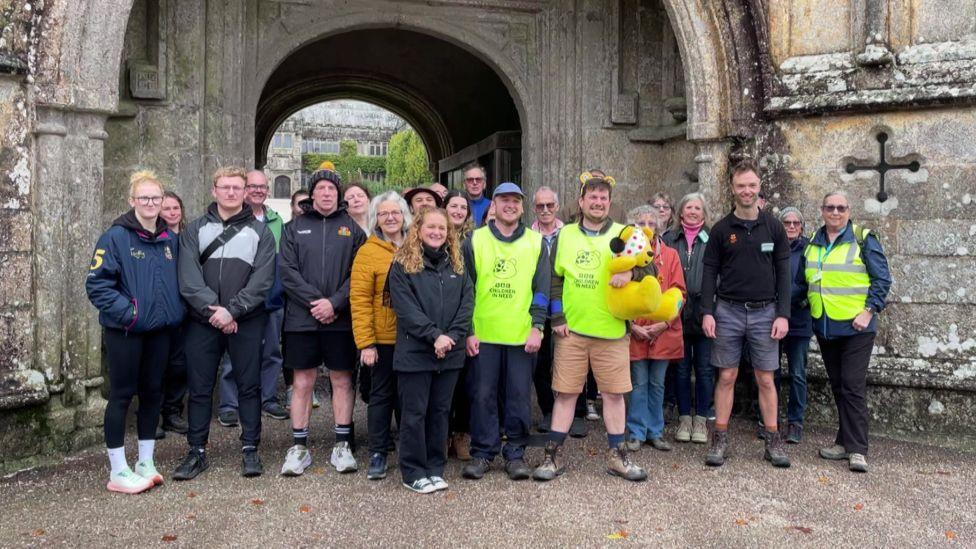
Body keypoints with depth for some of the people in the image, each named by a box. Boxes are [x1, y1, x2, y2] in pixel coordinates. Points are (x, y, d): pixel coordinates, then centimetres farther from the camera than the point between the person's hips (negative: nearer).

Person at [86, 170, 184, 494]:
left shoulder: (170, 238, 9)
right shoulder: (116, 237, -8)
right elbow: (97, 283, -12)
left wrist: (175, 310, 6)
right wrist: (126, 312, -19)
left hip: (160, 329, 6)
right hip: (125, 331, -5)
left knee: (152, 392, 12)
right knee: (122, 395, 2)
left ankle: (146, 462, 25)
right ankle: (118, 471, 12)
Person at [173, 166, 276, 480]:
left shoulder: (260, 232, 5)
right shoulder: (195, 230, 8)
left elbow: (262, 280, -6)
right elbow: (189, 278, -3)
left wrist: (232, 310, -15)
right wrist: (213, 310, -15)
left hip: (246, 322, -1)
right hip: (202, 322, 1)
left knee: (249, 386, 5)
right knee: (199, 388, 7)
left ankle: (250, 449, 16)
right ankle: (197, 452, 19)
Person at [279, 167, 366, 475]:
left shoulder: (352, 228, 7)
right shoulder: (295, 227, 8)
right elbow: (288, 271, -2)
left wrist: (334, 303, -14)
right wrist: (314, 302, -13)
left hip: (341, 319, 0)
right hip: (301, 319, 0)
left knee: (342, 380, 6)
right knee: (302, 382, 5)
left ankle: (343, 444, 16)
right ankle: (299, 446, 16)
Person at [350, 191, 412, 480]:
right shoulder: (369, 252, -5)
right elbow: (359, 300, -9)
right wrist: (365, 342, -14)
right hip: (384, 339, -3)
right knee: (382, 395, 7)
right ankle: (378, 454, 19)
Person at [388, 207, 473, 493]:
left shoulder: (456, 263, 11)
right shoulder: (403, 264, -3)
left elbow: (467, 303, 4)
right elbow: (405, 307, -12)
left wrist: (453, 336, -11)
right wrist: (434, 336, -18)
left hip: (450, 352, 4)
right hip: (414, 352, -4)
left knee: (440, 411, 12)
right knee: (415, 413, 4)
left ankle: (435, 468, 24)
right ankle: (413, 473, 15)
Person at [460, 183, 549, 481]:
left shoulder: (536, 242, 6)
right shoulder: (475, 241, 4)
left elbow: (542, 289, 4)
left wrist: (537, 327, -4)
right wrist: (467, 331, -3)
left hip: (523, 335, 1)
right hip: (482, 334, 0)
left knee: (520, 396, 7)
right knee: (483, 395, 5)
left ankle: (515, 453, 20)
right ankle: (482, 453, 18)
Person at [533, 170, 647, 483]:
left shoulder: (622, 234, 6)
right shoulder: (565, 235, 8)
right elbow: (554, 278, 8)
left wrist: (630, 272, -21)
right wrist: (557, 318, -1)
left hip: (611, 330, 0)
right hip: (571, 329, 0)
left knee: (614, 393, 7)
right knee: (565, 393, 5)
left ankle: (617, 456, 21)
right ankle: (551, 457, 15)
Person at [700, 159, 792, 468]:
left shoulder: (773, 228, 4)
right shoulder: (721, 229, 2)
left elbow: (783, 274, 3)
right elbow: (710, 273, 2)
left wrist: (783, 314, -4)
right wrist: (707, 312, -6)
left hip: (764, 313, 1)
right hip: (728, 312, 0)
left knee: (766, 379, 6)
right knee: (727, 377, 4)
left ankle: (773, 442, 15)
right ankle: (720, 440, 12)